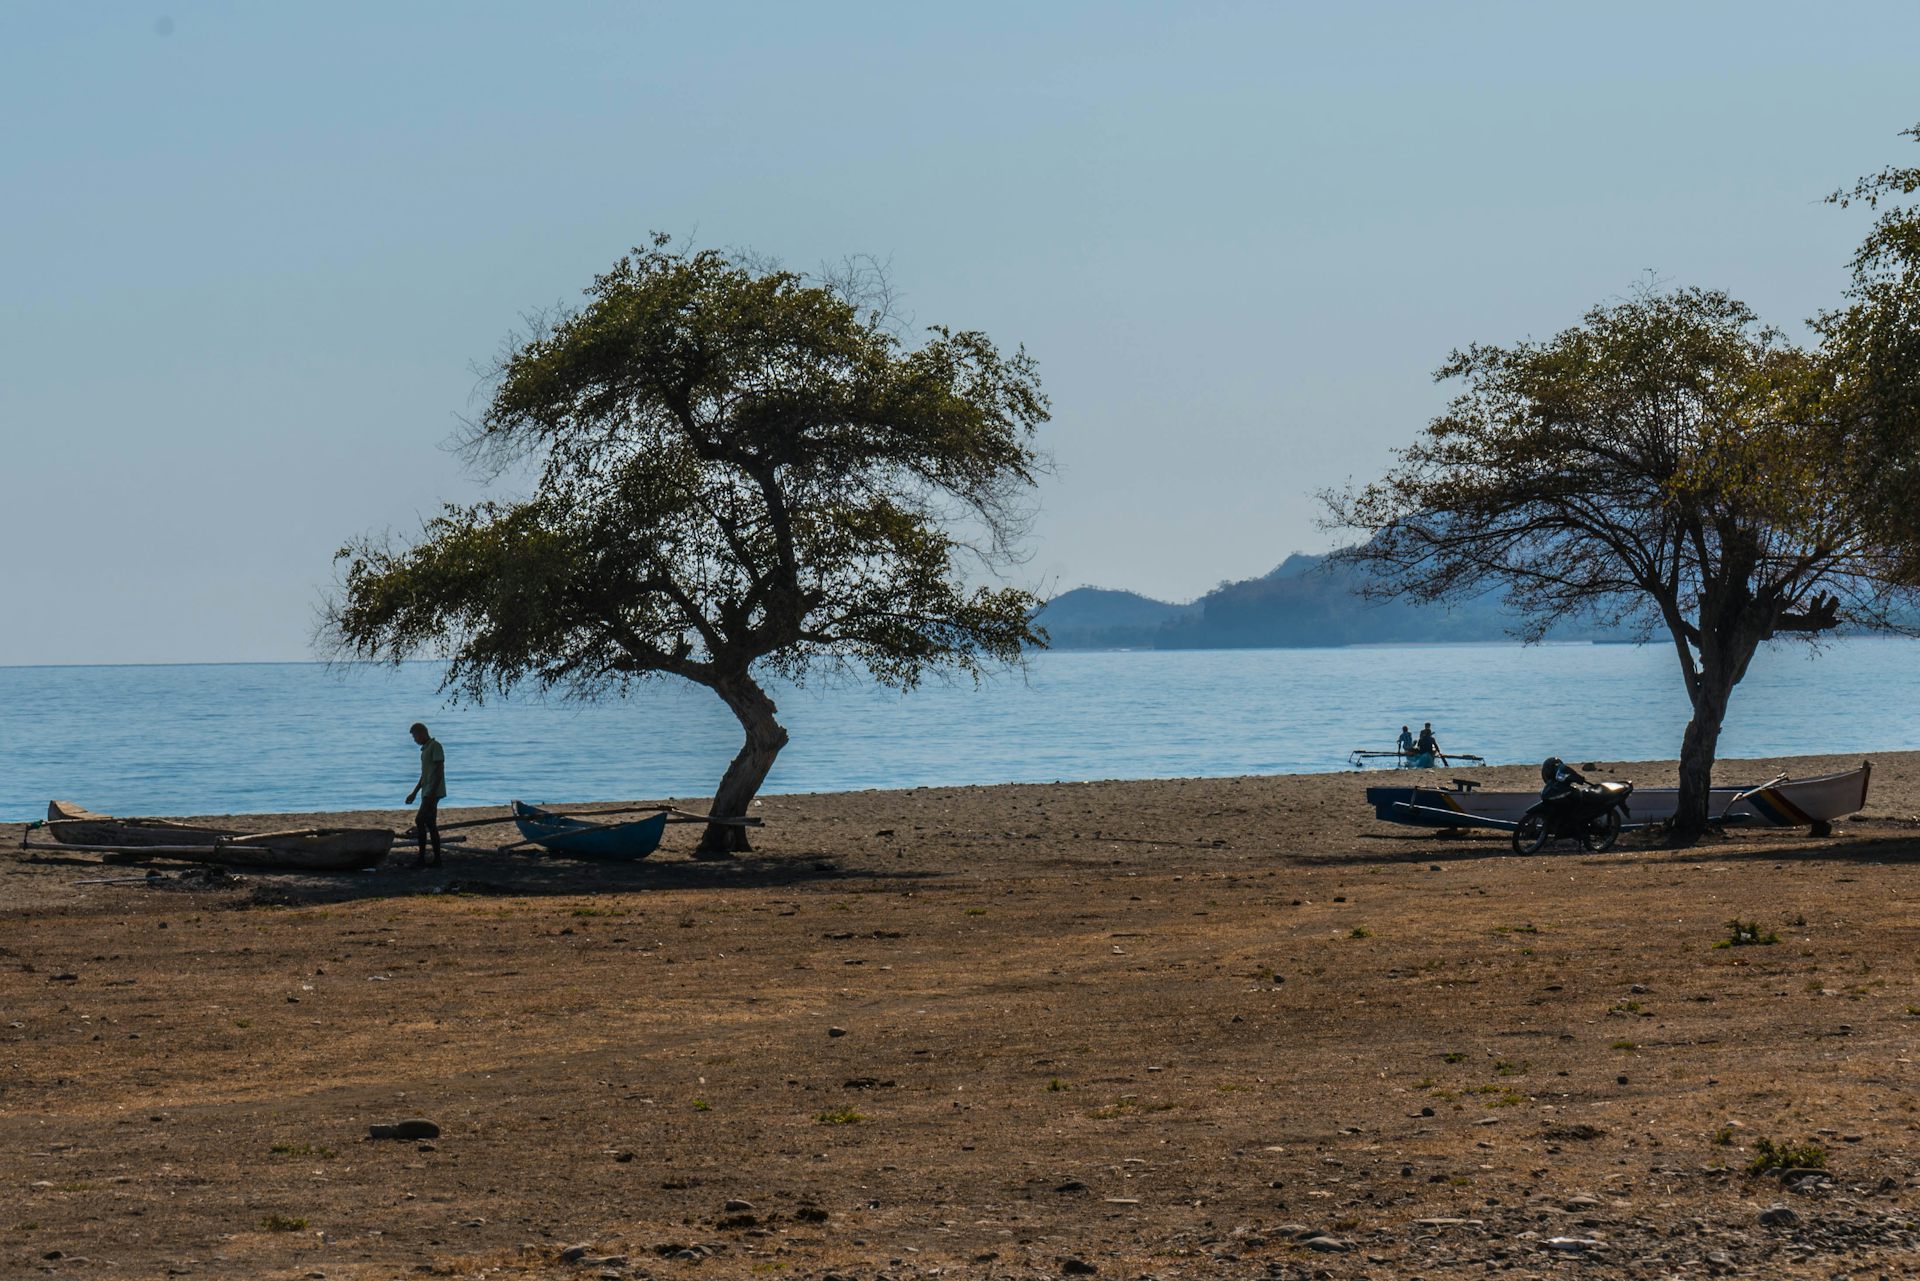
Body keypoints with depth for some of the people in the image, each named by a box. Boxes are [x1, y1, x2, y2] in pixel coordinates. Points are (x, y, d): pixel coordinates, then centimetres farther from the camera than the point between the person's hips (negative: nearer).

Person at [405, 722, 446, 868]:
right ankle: (437, 859, 7)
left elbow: (440, 770, -17)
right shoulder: (425, 749, 19)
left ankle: (421, 858, -14)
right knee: (431, 825, 7)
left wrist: (432, 792, -23)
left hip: (433, 792, -10)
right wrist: (414, 793, 26)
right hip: (427, 793, 10)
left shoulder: (435, 746, -10)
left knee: (420, 821, -14)